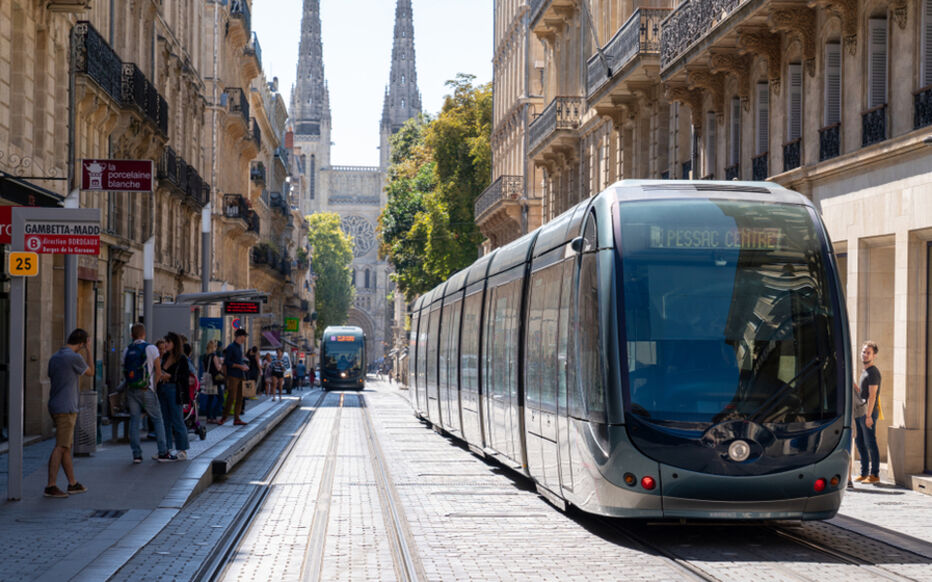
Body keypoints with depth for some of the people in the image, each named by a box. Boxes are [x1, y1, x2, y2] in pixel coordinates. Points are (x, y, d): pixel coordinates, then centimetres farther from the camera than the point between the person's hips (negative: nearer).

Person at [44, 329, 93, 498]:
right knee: (60, 447, -8)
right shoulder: (75, 357, -13)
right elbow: (90, 372, 4)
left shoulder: (54, 358, 12)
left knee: (67, 446, 13)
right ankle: (51, 486, -10)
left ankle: (73, 484, 19)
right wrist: (88, 351, 10)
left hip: (55, 407, 9)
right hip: (66, 408, -9)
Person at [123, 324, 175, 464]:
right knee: (158, 420, 5)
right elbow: (159, 371, -4)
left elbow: (125, 370, 11)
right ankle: (163, 453, 3)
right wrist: (154, 384, 8)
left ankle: (136, 454, 2)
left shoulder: (127, 350, 7)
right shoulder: (151, 349, -5)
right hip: (146, 389, -4)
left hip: (131, 389, 4)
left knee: (134, 421, 5)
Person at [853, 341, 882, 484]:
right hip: (860, 413, 9)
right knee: (860, 442, 11)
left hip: (869, 413, -9)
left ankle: (875, 474, -1)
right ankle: (864, 473, 17)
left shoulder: (873, 372, -11)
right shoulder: (864, 372, 18)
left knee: (870, 443, -6)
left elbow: (872, 396, -16)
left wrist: (868, 415, -20)